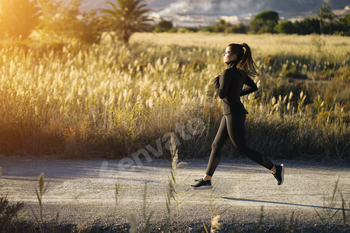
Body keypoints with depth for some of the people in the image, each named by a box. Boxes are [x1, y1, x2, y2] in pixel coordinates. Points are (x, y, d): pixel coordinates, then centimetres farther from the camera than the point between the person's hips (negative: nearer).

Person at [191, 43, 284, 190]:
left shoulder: (228, 73, -18)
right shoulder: (241, 71, 9)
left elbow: (221, 94, -21)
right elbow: (253, 87, 16)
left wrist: (216, 81, -3)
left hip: (234, 114, -10)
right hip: (231, 113, 10)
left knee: (242, 149, -3)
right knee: (216, 145, 10)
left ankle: (275, 169, 1)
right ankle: (206, 180, 14)